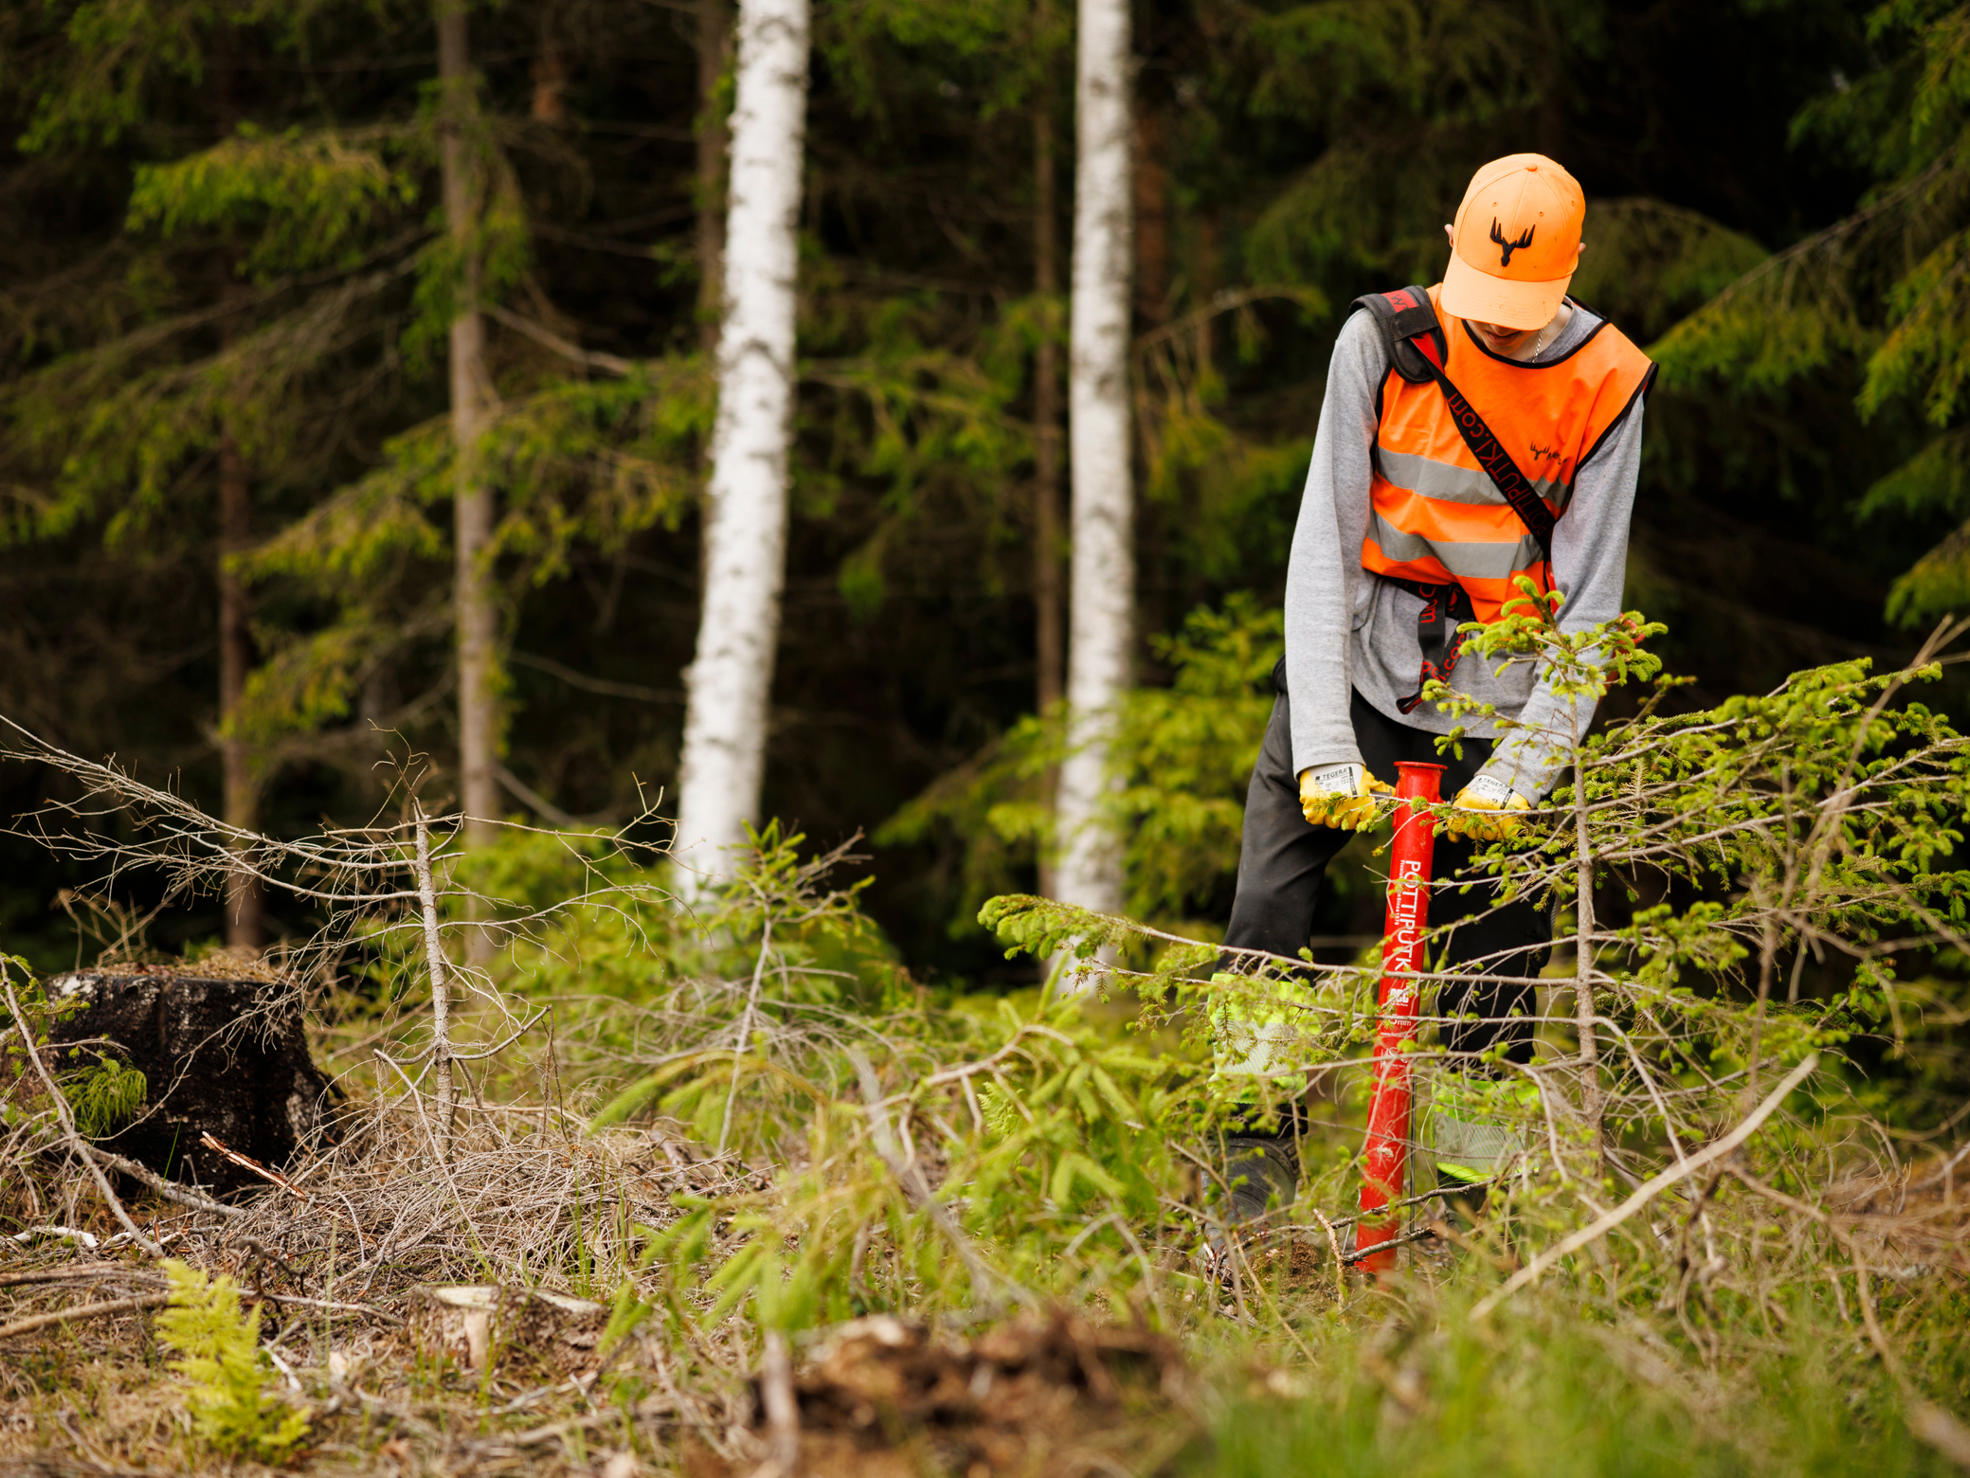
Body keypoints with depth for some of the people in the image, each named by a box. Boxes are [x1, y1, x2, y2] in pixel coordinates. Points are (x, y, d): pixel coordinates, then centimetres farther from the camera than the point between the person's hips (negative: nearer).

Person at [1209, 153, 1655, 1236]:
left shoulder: (1606, 386, -9)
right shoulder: (1384, 343, -9)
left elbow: (1587, 605, -9)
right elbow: (1323, 544, -12)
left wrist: (1518, 775, -18)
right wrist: (1323, 746, -20)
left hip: (1494, 704, 0)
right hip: (1357, 671, 0)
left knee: (1497, 965, -2)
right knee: (1265, 924, -11)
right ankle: (1255, 1185, -1)